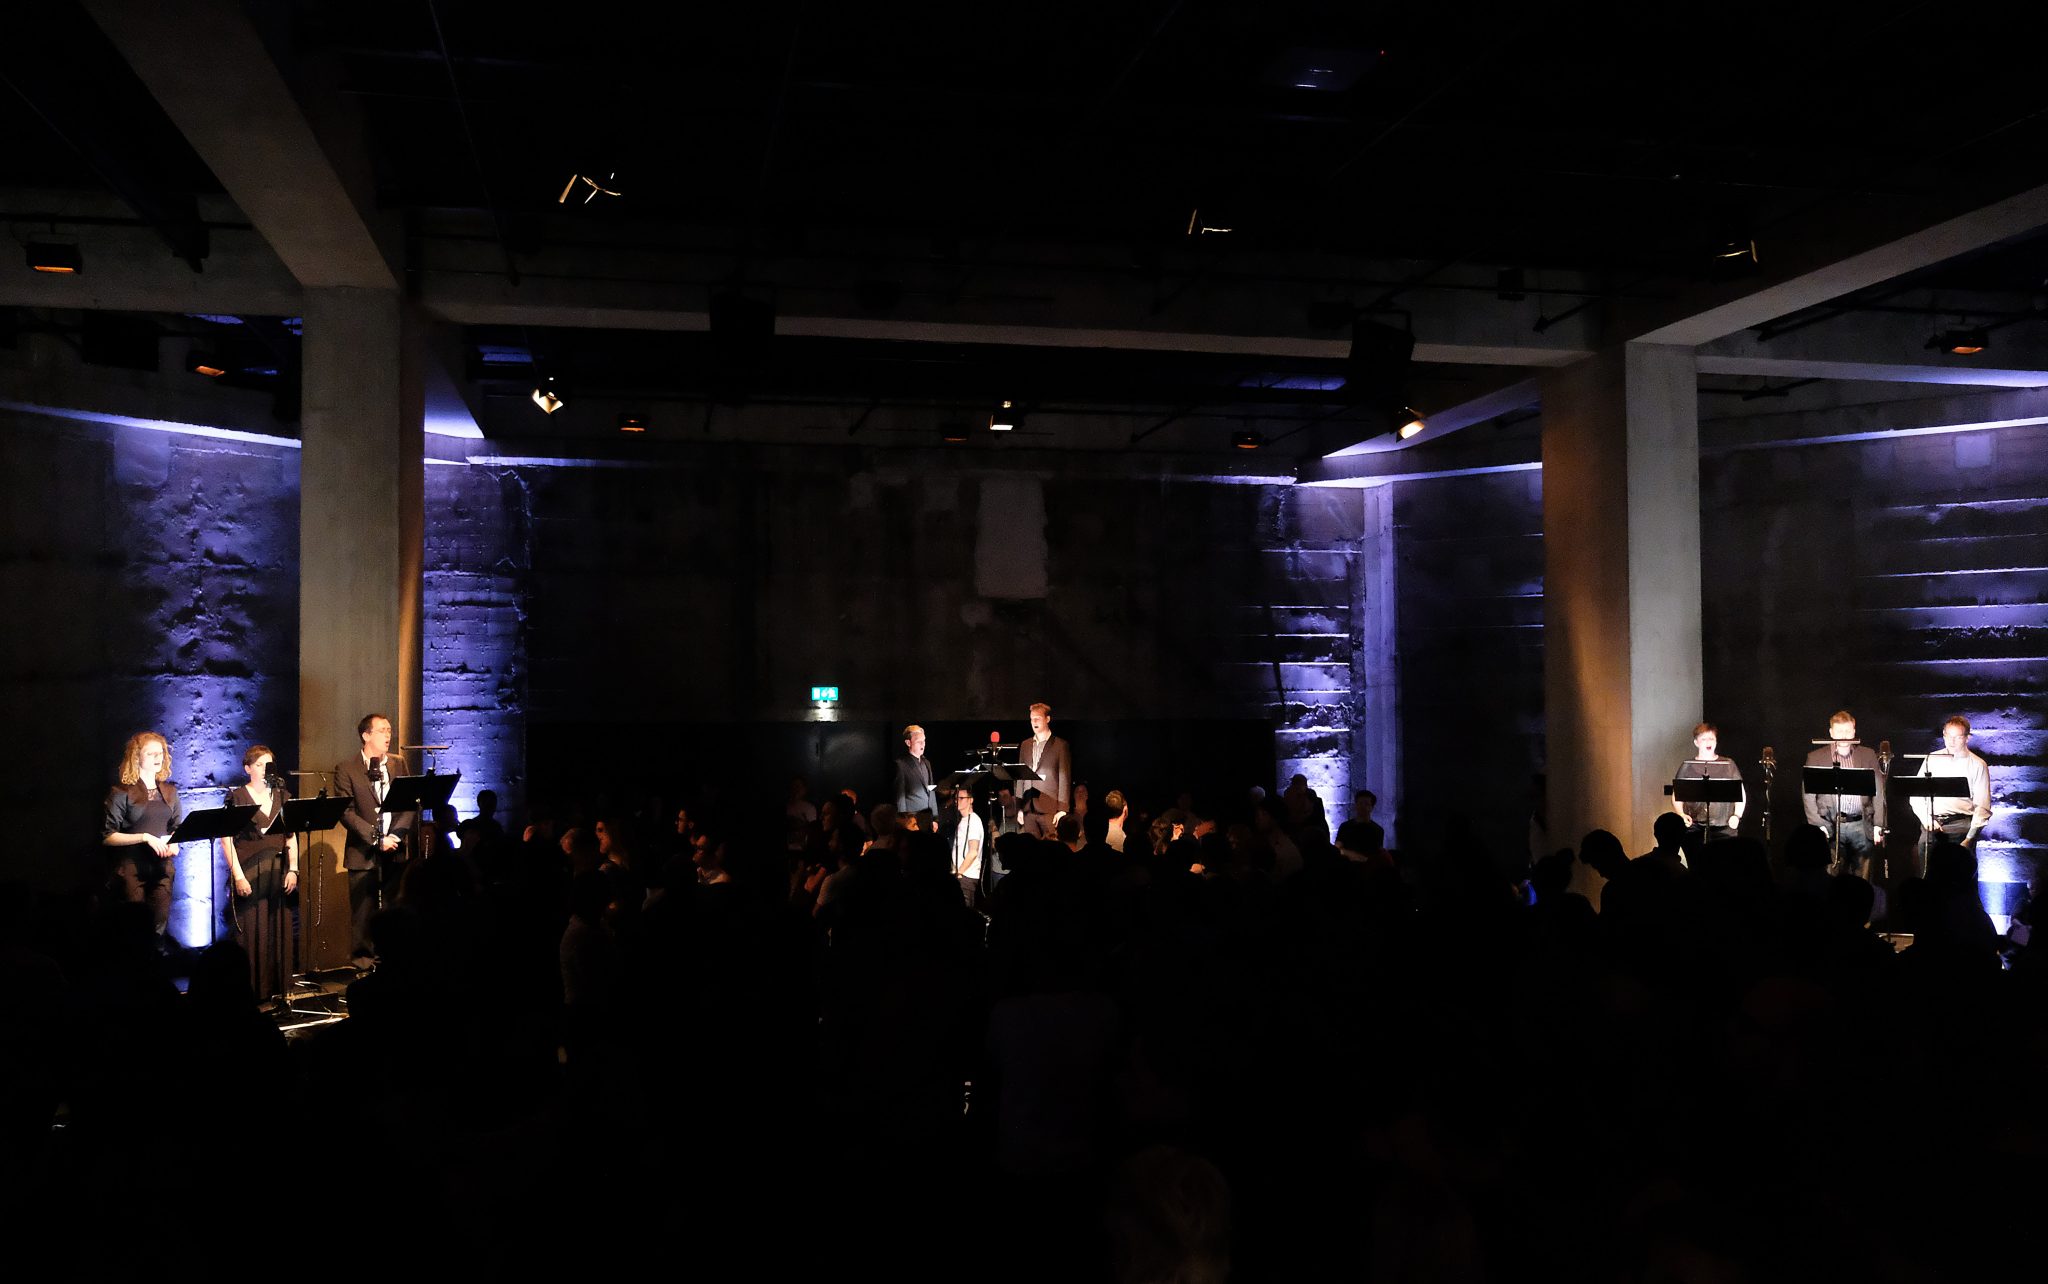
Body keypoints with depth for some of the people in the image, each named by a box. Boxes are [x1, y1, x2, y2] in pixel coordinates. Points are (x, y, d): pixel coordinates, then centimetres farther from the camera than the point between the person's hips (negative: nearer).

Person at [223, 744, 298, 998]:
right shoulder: (237, 797, -1)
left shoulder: (282, 796, 11)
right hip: (249, 873, -4)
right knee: (251, 932, -3)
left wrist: (293, 869, 1)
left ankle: (277, 987, 12)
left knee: (278, 931, 5)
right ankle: (251, 989, 3)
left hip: (278, 872, 4)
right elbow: (226, 839, -5)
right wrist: (238, 876, -12)